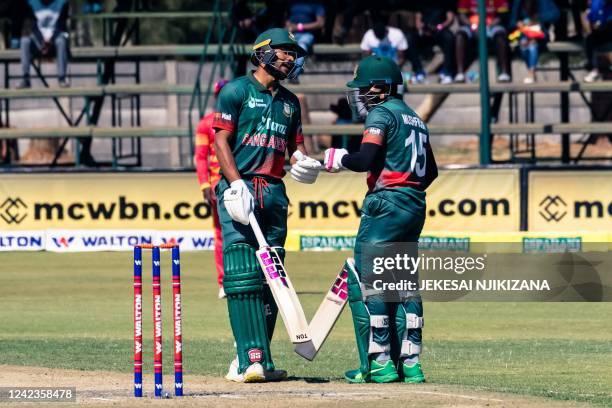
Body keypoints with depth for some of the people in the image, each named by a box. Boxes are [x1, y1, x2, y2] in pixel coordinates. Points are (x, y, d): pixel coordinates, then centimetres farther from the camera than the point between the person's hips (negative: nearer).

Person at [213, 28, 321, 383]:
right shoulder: (237, 91, 0)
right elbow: (221, 140, -5)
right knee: (242, 276, -13)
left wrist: (303, 161, -5)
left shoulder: (289, 101, 19)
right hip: (240, 189, -7)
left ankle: (260, 358, 7)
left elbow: (295, 144, 20)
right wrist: (236, 184, -16)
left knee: (270, 278, 4)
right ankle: (252, 359, -20)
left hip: (274, 192, 7)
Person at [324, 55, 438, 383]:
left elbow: (366, 159, -19)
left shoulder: (381, 113, -7)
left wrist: (337, 159, -2)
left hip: (387, 205, -9)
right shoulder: (414, 119, 20)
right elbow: (430, 172, 21)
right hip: (415, 207, 9)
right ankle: (409, 362, 8)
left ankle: (379, 363, -11)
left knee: (365, 281, -6)